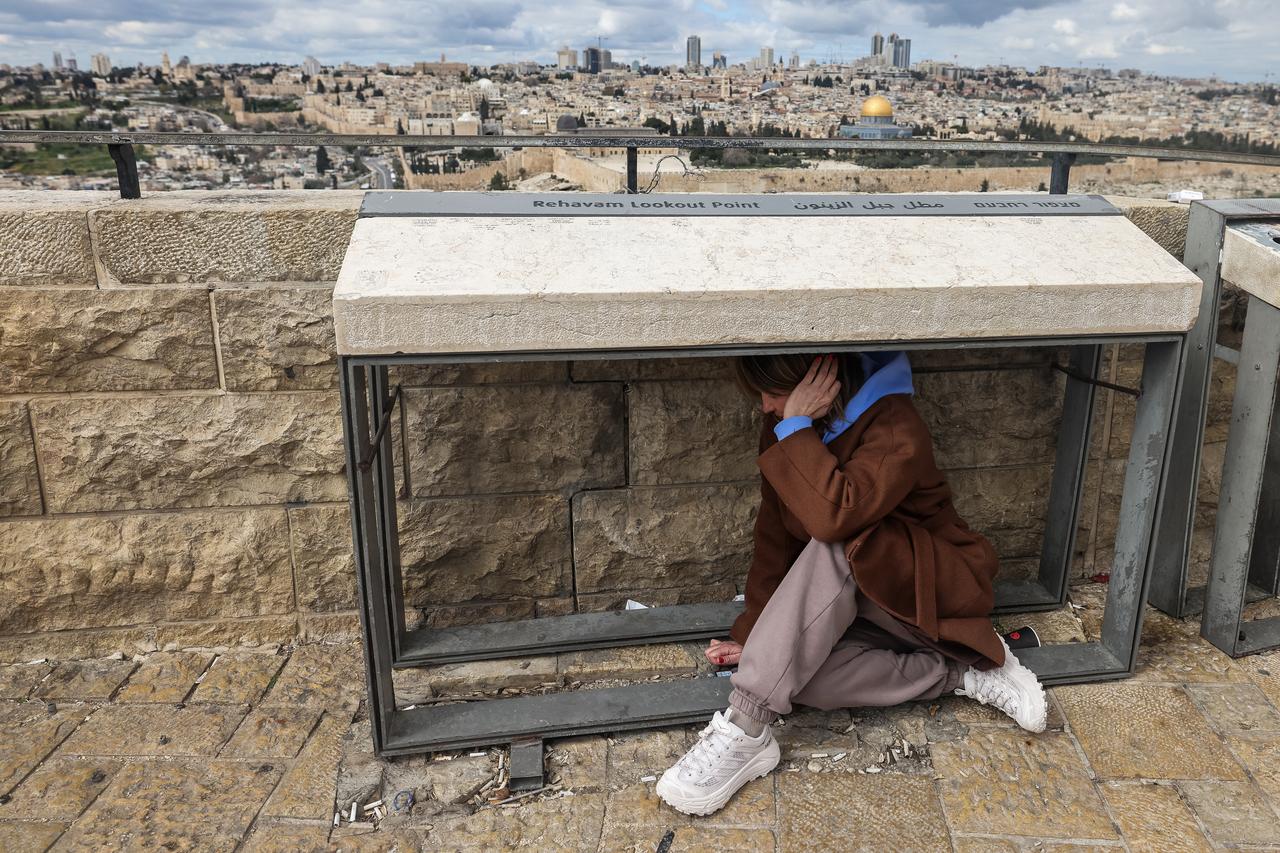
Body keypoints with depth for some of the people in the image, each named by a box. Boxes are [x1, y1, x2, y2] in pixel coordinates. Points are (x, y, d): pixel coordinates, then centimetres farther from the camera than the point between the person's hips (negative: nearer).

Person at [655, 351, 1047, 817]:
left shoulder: (896, 428, -23)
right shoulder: (783, 430, -2)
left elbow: (834, 516, -40)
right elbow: (774, 535, 0)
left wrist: (797, 426, -31)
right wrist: (752, 633, -4)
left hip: (931, 593, -6)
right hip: (850, 601, 6)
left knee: (835, 546, -36)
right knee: (796, 669, -27)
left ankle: (746, 731, -35)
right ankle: (964, 674, -12)